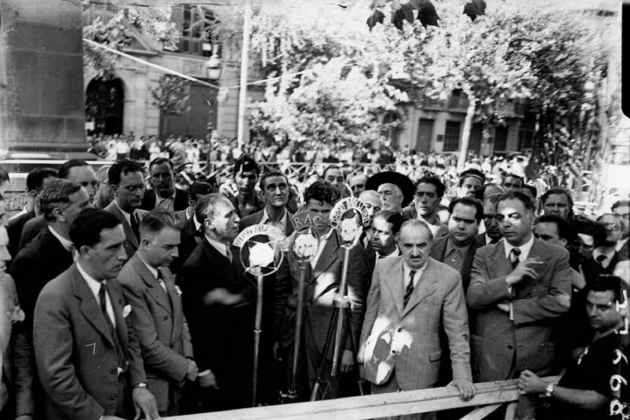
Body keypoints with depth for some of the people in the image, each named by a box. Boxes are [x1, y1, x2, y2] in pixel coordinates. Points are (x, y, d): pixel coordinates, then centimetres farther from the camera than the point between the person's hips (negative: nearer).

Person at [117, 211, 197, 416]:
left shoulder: (165, 272, 6)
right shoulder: (128, 282, -24)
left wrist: (188, 359, 0)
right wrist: (185, 368, -11)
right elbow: (148, 346, -22)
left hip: (174, 383, 8)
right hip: (152, 391, -8)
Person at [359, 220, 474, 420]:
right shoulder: (383, 267, -1)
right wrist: (364, 343, 12)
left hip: (420, 366, -2)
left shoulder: (449, 278, -9)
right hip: (380, 360, 3)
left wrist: (462, 374, -15)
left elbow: (457, 330, -9)